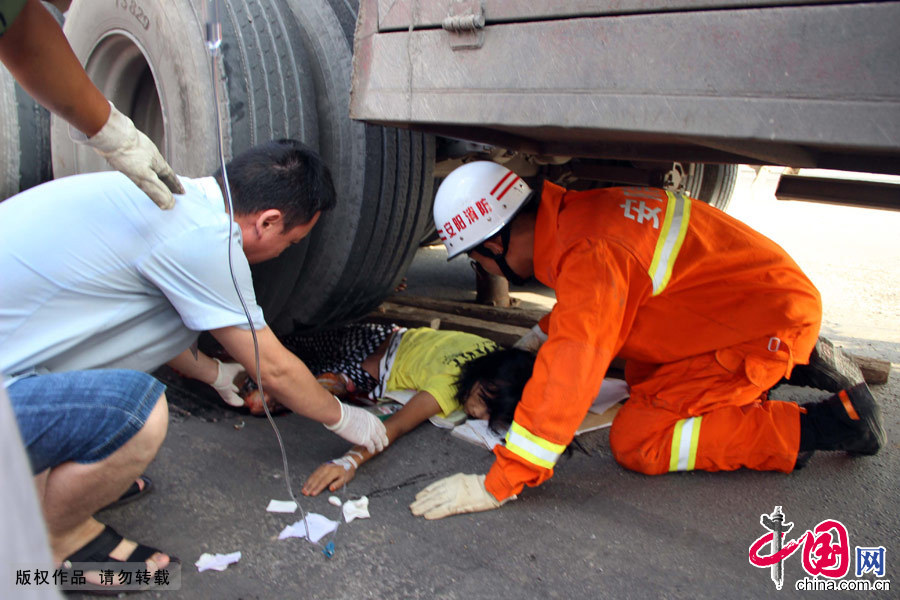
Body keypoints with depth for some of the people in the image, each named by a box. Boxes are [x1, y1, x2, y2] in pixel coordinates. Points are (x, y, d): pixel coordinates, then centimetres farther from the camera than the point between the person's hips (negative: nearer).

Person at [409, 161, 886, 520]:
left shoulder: (590, 255, -31)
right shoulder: (571, 212, -1)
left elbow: (568, 378, -36)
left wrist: (498, 484, -32)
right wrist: (542, 335, 20)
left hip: (770, 321, -9)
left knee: (636, 441, -11)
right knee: (643, 379, 24)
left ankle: (829, 422, -4)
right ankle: (801, 363, 19)